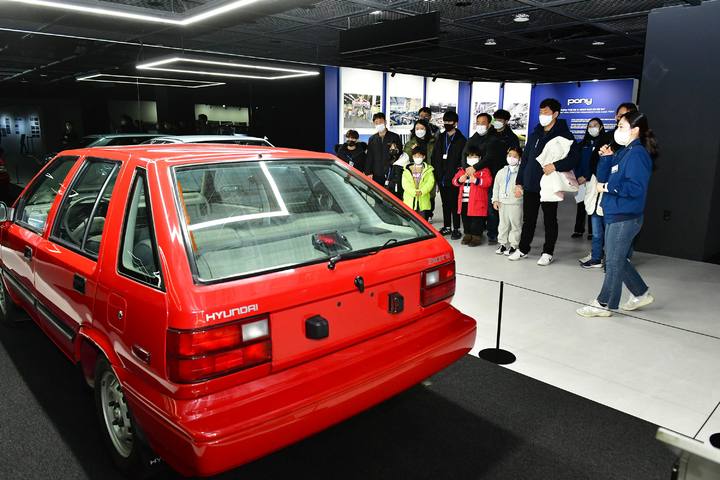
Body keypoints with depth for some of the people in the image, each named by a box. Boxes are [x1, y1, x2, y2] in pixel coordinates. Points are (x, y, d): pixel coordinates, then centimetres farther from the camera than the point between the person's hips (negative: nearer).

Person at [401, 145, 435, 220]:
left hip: (423, 201, 0)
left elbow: (430, 182, -4)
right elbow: (405, 183, -2)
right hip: (409, 201, 0)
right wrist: (414, 192, -17)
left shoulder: (428, 169, 9)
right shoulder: (407, 169, 9)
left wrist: (421, 191, -19)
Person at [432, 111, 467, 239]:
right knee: (445, 203, 13)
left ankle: (456, 229, 7)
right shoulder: (440, 138, 13)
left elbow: (463, 160, -7)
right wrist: (436, 173, 5)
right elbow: (434, 156, 13)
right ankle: (447, 227, 23)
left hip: (453, 178, -5)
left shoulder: (461, 140, -3)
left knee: (454, 204, -1)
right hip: (441, 178, 5)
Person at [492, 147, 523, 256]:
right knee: (503, 224, 13)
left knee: (515, 224, 1)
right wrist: (495, 200, 6)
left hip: (516, 203, -5)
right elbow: (496, 186, 12)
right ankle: (502, 244, 23)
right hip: (502, 202, 5)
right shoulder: (501, 172, 11)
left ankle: (513, 245, 9)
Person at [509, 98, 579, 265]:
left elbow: (573, 159, -11)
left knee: (550, 220, 7)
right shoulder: (535, 134, 13)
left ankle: (548, 252, 18)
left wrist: (555, 165, -26)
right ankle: (523, 249, 25)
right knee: (528, 219, 13)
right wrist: (519, 182, 10)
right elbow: (525, 159, 15)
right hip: (530, 185, 5)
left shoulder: (564, 135, -4)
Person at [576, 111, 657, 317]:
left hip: (625, 217, -9)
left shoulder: (637, 154, -15)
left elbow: (636, 188, -24)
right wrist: (606, 159, 7)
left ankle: (605, 304, 13)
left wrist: (607, 187, -15)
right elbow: (604, 177, 19)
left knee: (614, 261, 1)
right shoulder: (624, 152, 13)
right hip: (615, 215, 9)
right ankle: (641, 294, 32)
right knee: (616, 259, 18)